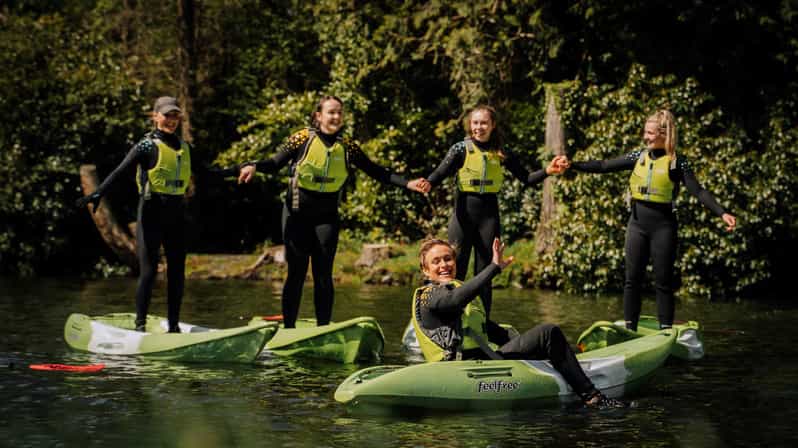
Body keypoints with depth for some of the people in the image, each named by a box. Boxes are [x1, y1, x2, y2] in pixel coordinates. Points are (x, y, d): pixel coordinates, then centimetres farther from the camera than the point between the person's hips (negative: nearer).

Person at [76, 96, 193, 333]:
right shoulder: (148, 145, -7)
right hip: (152, 212, -6)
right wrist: (98, 193, -34)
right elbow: (120, 171, -19)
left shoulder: (184, 147, 12)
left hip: (176, 214, 6)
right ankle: (140, 326, -1)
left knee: (177, 271, 7)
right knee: (149, 271, -7)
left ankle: (174, 326, 15)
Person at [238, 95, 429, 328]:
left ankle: (323, 329, 7)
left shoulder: (347, 146, 3)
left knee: (323, 274, 0)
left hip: (327, 216, 2)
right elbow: (275, 163, -7)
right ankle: (288, 328, 4)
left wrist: (408, 184, -2)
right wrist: (254, 166, -27)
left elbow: (376, 172, 7)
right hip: (297, 213, -2)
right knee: (297, 273, -3)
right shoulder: (303, 139, -5)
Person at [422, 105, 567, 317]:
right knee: (456, 271, -5)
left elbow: (526, 179, 9)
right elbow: (440, 173, -14)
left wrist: (547, 171, -8)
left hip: (489, 216, 2)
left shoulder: (502, 153, 6)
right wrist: (427, 184, -35)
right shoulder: (461, 149, -1)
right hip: (463, 214, -2)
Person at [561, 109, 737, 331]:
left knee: (663, 282, 1)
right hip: (637, 223, 4)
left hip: (663, 225, -4)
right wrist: (572, 165, 0)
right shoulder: (639, 157, 7)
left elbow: (698, 192, -9)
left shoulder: (677, 162, -5)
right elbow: (603, 166, 7)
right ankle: (629, 330, 12)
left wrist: (722, 213, -21)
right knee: (632, 280, 5)